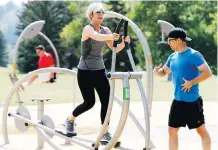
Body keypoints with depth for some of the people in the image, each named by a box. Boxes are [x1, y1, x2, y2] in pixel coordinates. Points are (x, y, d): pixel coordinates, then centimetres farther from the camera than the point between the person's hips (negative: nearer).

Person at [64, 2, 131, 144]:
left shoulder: (105, 30, 4)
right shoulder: (87, 29, -15)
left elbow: (115, 48, -2)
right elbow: (97, 36, -40)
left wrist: (123, 43, -25)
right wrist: (112, 36, -60)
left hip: (100, 70, 6)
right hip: (85, 71, -6)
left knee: (106, 101, -4)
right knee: (89, 102, -3)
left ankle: (105, 133, 4)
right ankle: (70, 120, 25)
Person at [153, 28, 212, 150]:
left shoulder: (194, 55, -14)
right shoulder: (173, 57, 9)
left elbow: (208, 73, -18)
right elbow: (164, 72, 22)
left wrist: (191, 82, -24)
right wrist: (157, 71, -1)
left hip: (193, 101, -7)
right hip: (178, 101, 7)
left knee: (201, 130, 5)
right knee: (172, 130, 9)